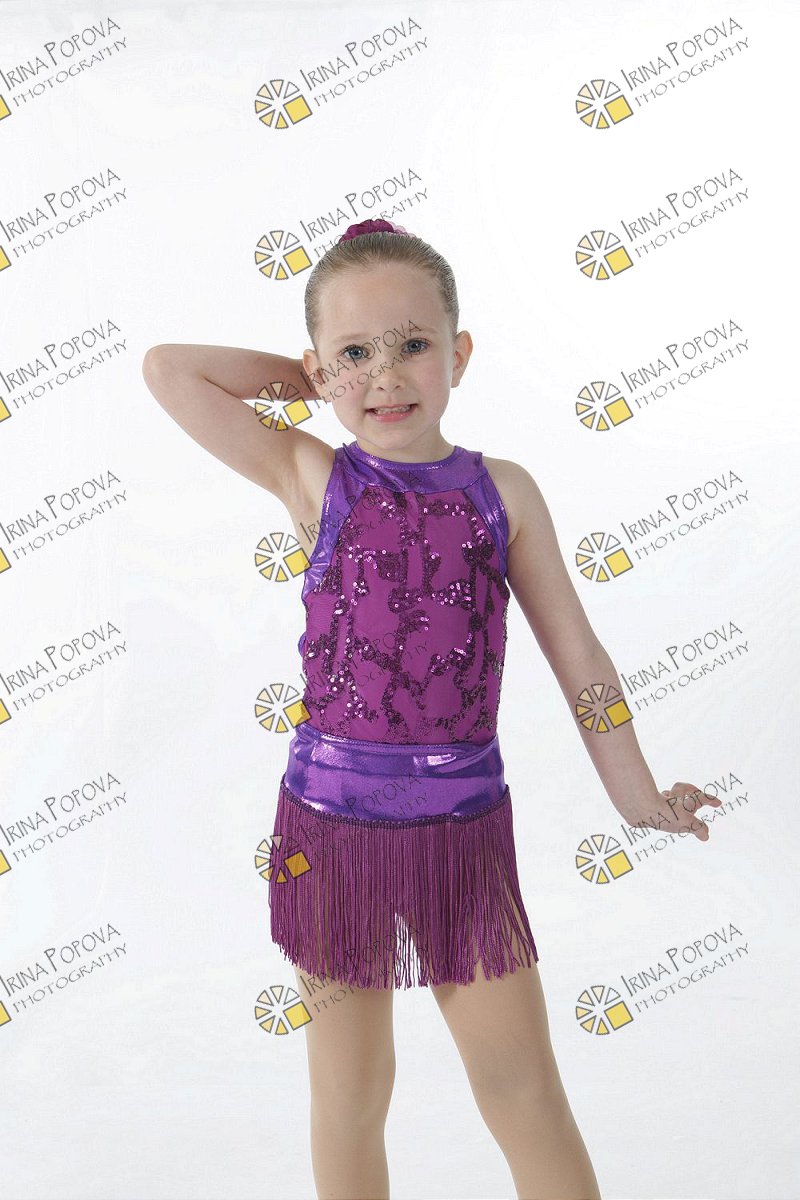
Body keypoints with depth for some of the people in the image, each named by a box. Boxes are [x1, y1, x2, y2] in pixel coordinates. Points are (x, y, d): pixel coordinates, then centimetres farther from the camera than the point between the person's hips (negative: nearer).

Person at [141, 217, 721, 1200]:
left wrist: (639, 799, 10)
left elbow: (575, 653, 5)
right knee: (349, 1094, 15)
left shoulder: (502, 490, -1)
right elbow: (166, 368, -6)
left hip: (464, 826, 0)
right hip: (332, 823, 0)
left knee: (525, 1094, 10)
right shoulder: (313, 478, -3)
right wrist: (302, 378, 1)